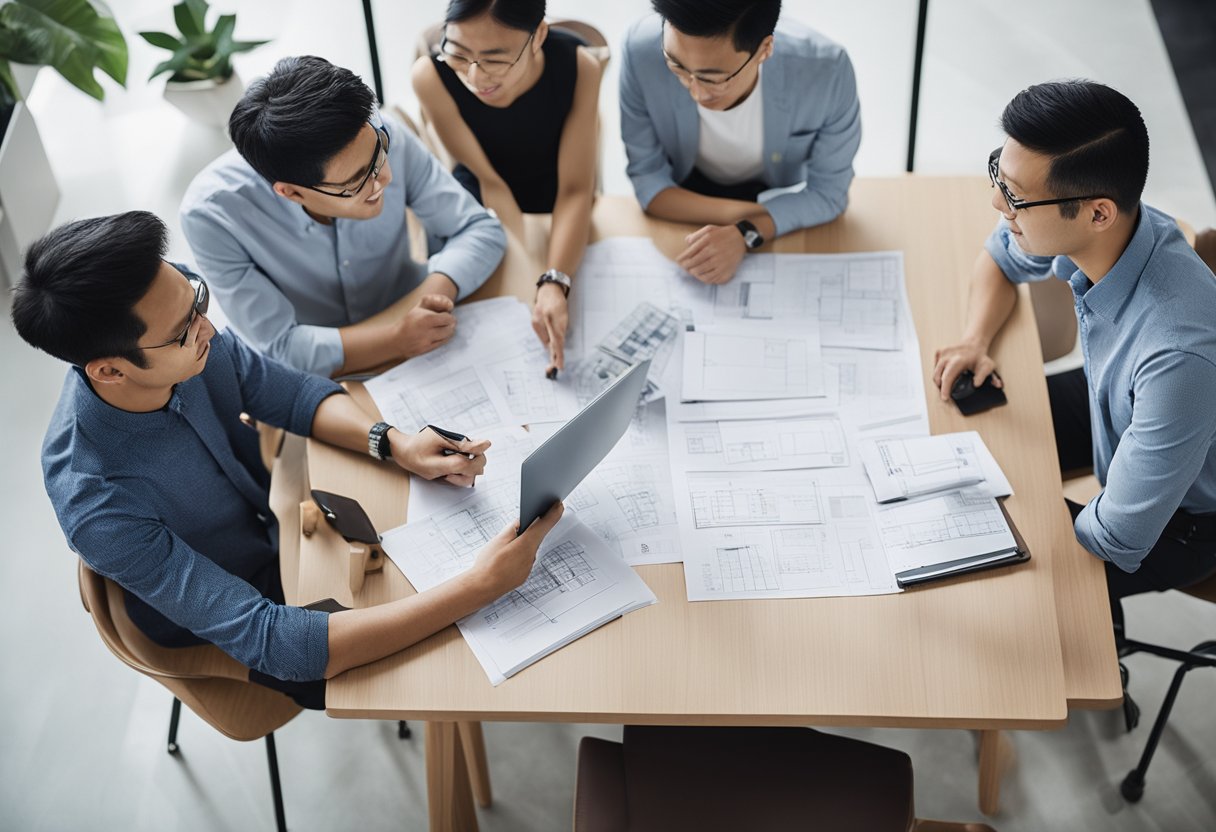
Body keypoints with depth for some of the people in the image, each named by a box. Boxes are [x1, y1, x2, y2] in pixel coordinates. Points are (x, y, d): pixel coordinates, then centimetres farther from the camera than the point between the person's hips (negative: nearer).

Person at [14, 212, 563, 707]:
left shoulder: (184, 337, -24)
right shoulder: (99, 508, -41)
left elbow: (294, 394, -6)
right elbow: (273, 643, -42)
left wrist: (393, 443, -28)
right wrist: (480, 586, -46)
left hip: (280, 520, 6)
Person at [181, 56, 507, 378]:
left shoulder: (380, 135, -22)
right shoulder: (211, 215, -28)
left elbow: (481, 229, -12)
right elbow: (281, 348, -22)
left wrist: (435, 293, -30)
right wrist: (400, 337, -32)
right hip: (314, 378, -2)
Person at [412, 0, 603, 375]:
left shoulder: (578, 66, -29)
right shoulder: (432, 75, -30)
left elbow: (575, 189, -28)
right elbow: (489, 181, -23)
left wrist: (554, 284, -45)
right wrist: (535, 280, -33)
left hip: (554, 207, 0)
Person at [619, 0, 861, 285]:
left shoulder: (826, 72, -31)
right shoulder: (642, 52, -30)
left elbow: (828, 191, -18)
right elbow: (647, 178, -17)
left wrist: (746, 234, -34)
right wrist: (748, 213, -28)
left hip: (776, 193, -1)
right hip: (688, 192, 1)